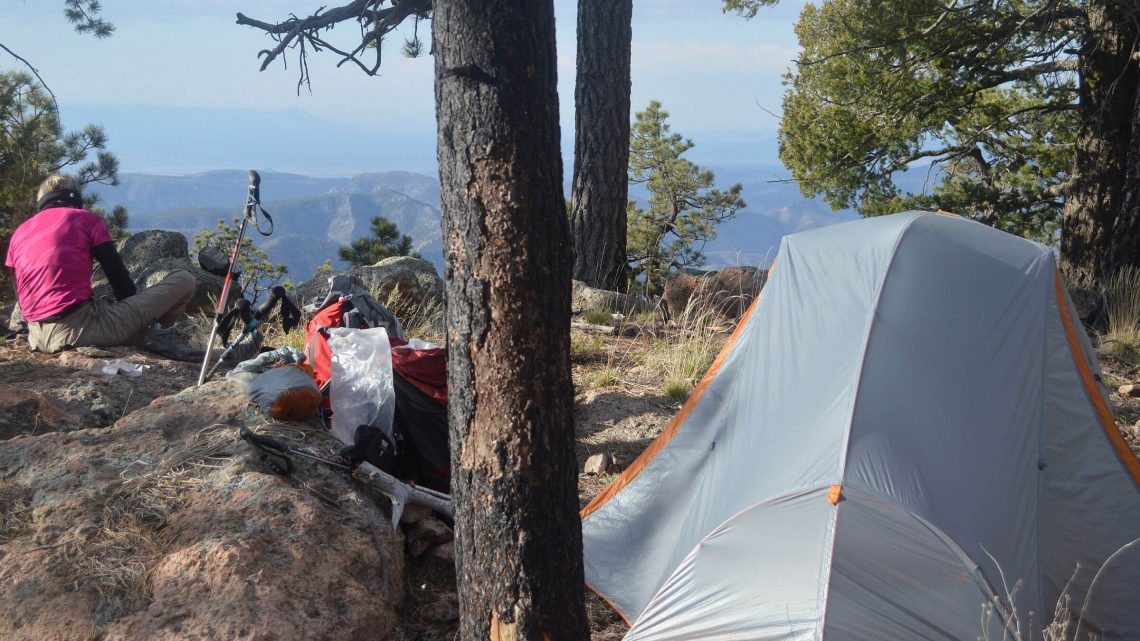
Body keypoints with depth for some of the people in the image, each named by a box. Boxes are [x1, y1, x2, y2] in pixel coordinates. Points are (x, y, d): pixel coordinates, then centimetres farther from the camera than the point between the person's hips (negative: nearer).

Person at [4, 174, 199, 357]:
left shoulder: (18, 233, 20)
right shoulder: (86, 219, 6)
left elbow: (21, 298, 22)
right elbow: (117, 274, 6)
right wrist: (135, 312, 24)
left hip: (39, 339, 6)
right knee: (185, 280, 2)